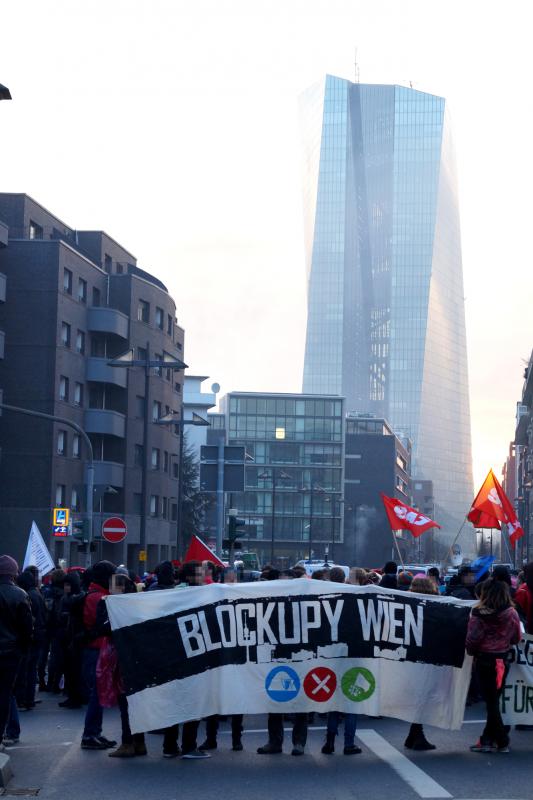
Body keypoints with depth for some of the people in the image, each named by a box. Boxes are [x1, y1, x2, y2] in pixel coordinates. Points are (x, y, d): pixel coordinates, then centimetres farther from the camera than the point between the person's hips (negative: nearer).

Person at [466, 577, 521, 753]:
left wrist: (471, 651, 6)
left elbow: (472, 638, -14)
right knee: (494, 699, 14)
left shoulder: (479, 613, -16)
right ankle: (488, 739, 19)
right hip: (503, 660, 3)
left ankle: (502, 742, 6)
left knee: (491, 701, 5)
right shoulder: (512, 613, -7)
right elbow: (516, 638, 3)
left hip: (484, 660, -3)